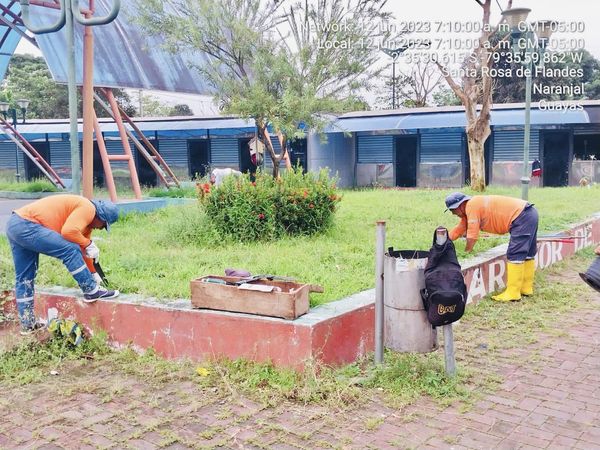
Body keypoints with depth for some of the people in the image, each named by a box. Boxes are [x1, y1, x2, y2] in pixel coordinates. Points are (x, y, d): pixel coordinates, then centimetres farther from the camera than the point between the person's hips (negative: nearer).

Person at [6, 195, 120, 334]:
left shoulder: (86, 218, 21)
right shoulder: (88, 208, -9)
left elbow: (82, 249, 30)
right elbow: (68, 231, -25)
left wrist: (94, 274, 34)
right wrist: (89, 244, -9)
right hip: (26, 225, -11)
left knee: (24, 278, 14)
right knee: (70, 250, -14)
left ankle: (27, 324, 22)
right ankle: (91, 291, -5)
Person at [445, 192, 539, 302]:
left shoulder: (471, 206, -15)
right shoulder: (467, 212, 15)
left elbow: (472, 236, -15)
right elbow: (458, 230, 24)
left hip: (522, 217, -11)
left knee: (515, 255, -10)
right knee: (527, 254, 17)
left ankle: (513, 293, -9)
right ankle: (526, 288, 29)